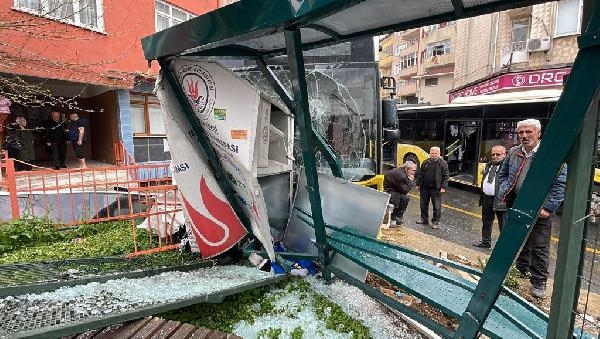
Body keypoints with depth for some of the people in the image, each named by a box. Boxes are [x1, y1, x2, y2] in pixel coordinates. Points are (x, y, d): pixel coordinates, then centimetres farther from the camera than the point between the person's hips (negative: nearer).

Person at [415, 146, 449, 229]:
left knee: (436, 206, 1)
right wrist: (418, 184, 10)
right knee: (423, 205, 12)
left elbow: (446, 176, -4)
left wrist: (443, 187, -11)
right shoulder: (425, 162, 8)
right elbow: (420, 174, 14)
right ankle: (424, 220, 27)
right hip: (424, 188, 4)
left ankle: (435, 222, 14)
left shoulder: (443, 163, -3)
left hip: (435, 189, -4)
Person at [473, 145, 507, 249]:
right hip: (486, 198, 8)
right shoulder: (489, 165, 15)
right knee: (486, 222, 20)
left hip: (500, 199, -8)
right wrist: (481, 196, 19)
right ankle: (485, 242, 35)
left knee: (503, 225, 1)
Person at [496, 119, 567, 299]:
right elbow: (502, 174, 15)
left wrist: (549, 207, -14)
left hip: (539, 209, -4)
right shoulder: (513, 153, 4)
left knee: (539, 247, 4)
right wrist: (503, 194, 3)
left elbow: (561, 183, -10)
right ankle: (522, 271, 35)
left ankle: (539, 282, 17)